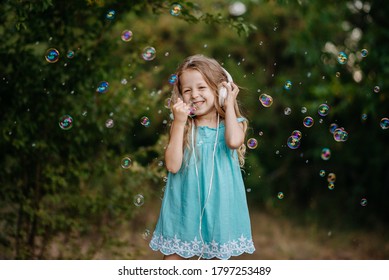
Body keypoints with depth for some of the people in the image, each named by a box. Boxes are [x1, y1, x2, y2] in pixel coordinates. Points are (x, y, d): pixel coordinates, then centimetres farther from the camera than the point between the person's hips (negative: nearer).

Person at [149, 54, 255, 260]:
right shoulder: (182, 127, 0)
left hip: (217, 208, 0)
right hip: (183, 208, 0)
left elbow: (234, 141, -25)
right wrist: (179, 123, -15)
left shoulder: (232, 124, 0)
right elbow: (173, 165, -13)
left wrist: (229, 105, -12)